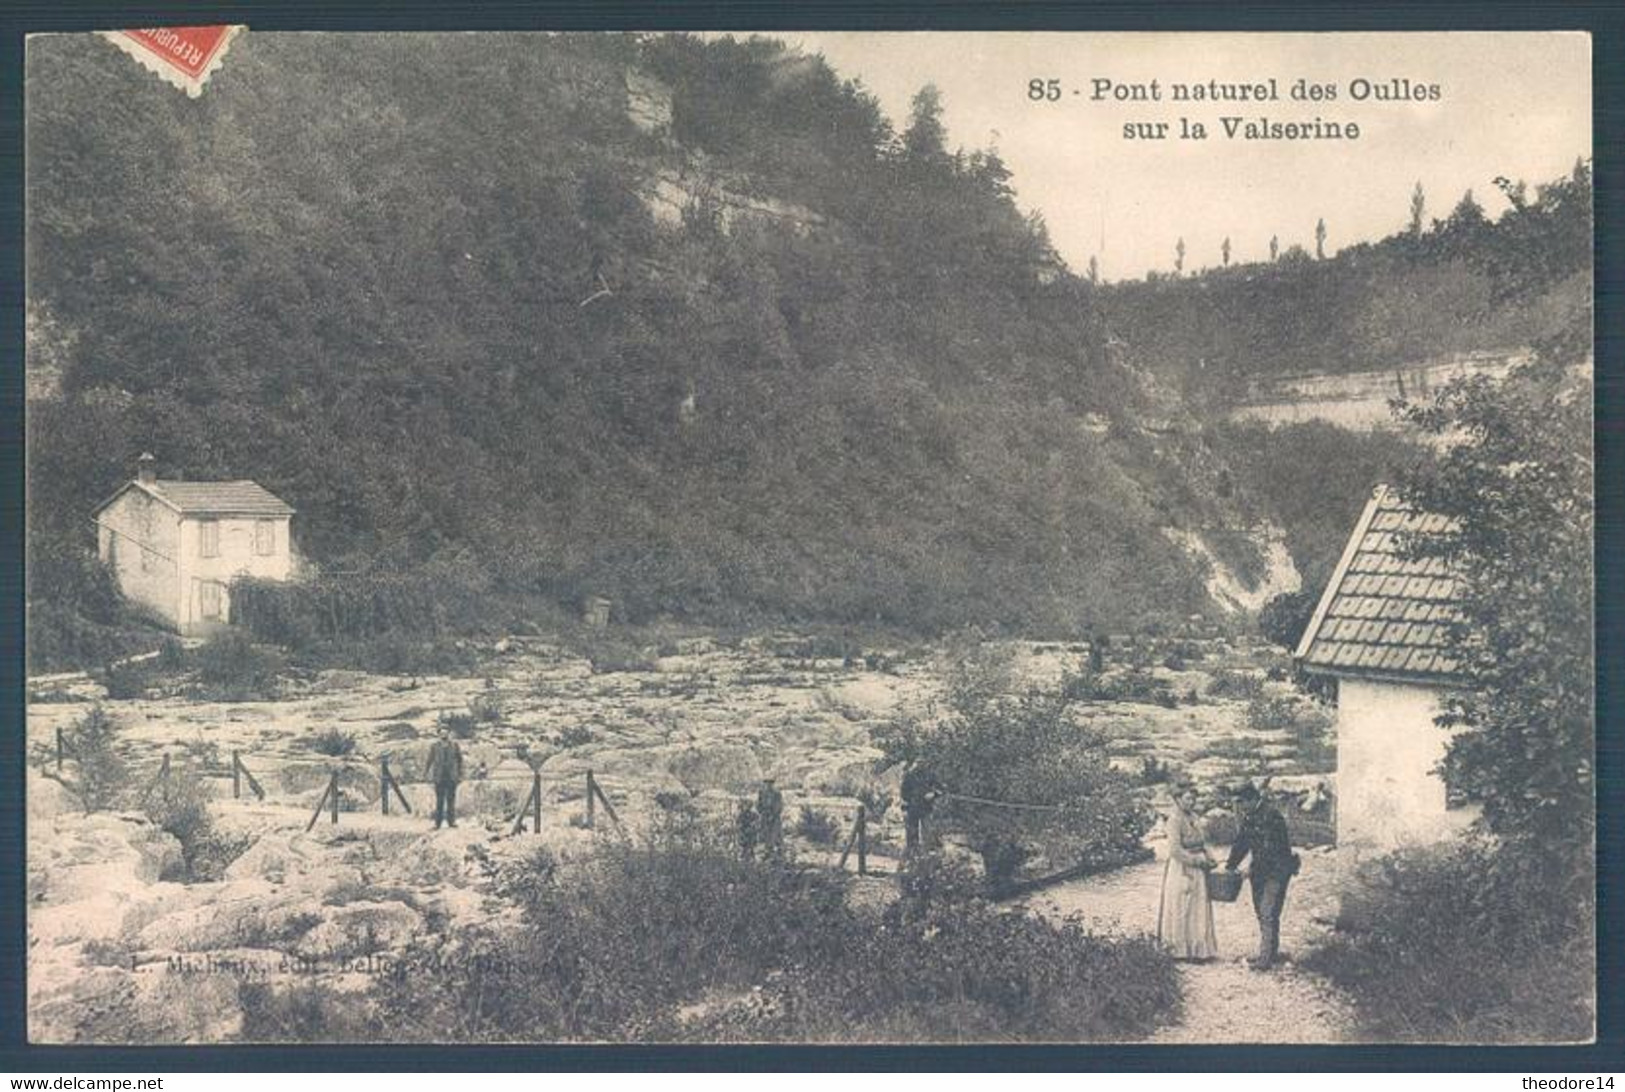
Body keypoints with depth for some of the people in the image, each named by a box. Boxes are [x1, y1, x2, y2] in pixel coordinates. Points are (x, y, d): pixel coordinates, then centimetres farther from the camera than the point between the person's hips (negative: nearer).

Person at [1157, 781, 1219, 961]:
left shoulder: (1191, 817, 11)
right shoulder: (1175, 819, -15)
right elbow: (1175, 850, -20)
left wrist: (1207, 858, 2)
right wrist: (1197, 860, -18)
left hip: (1196, 871, 9)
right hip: (1181, 871, -9)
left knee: (1197, 910, 11)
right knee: (1182, 911, 0)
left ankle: (1197, 949, 18)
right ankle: (1180, 950, 8)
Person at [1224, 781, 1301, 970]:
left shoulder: (1271, 816, -22)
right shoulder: (1248, 816, 6)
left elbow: (1269, 849, -26)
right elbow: (1241, 842, 13)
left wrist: (1252, 869, -25)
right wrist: (1230, 866, 6)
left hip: (1276, 870, -9)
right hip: (1261, 869, 9)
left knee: (1268, 913, -12)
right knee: (1261, 912, 14)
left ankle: (1266, 958, -10)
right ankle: (1269, 952, 24)